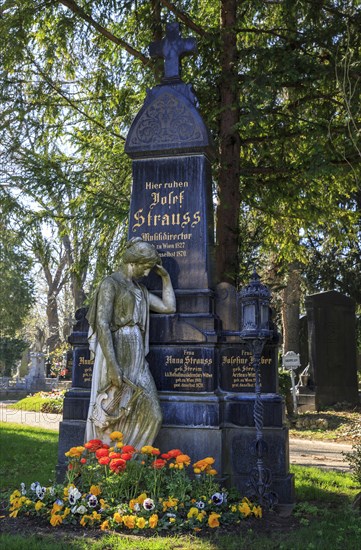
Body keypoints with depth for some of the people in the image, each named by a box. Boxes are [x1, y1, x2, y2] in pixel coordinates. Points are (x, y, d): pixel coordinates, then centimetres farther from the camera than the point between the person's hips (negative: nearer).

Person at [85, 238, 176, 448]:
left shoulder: (139, 289, 19)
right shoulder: (110, 283, -6)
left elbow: (169, 307, 17)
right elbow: (102, 325, -16)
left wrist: (166, 277, 18)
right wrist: (113, 365, -23)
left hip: (136, 358, 8)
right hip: (116, 356, -8)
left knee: (150, 415, 3)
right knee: (112, 417, -3)